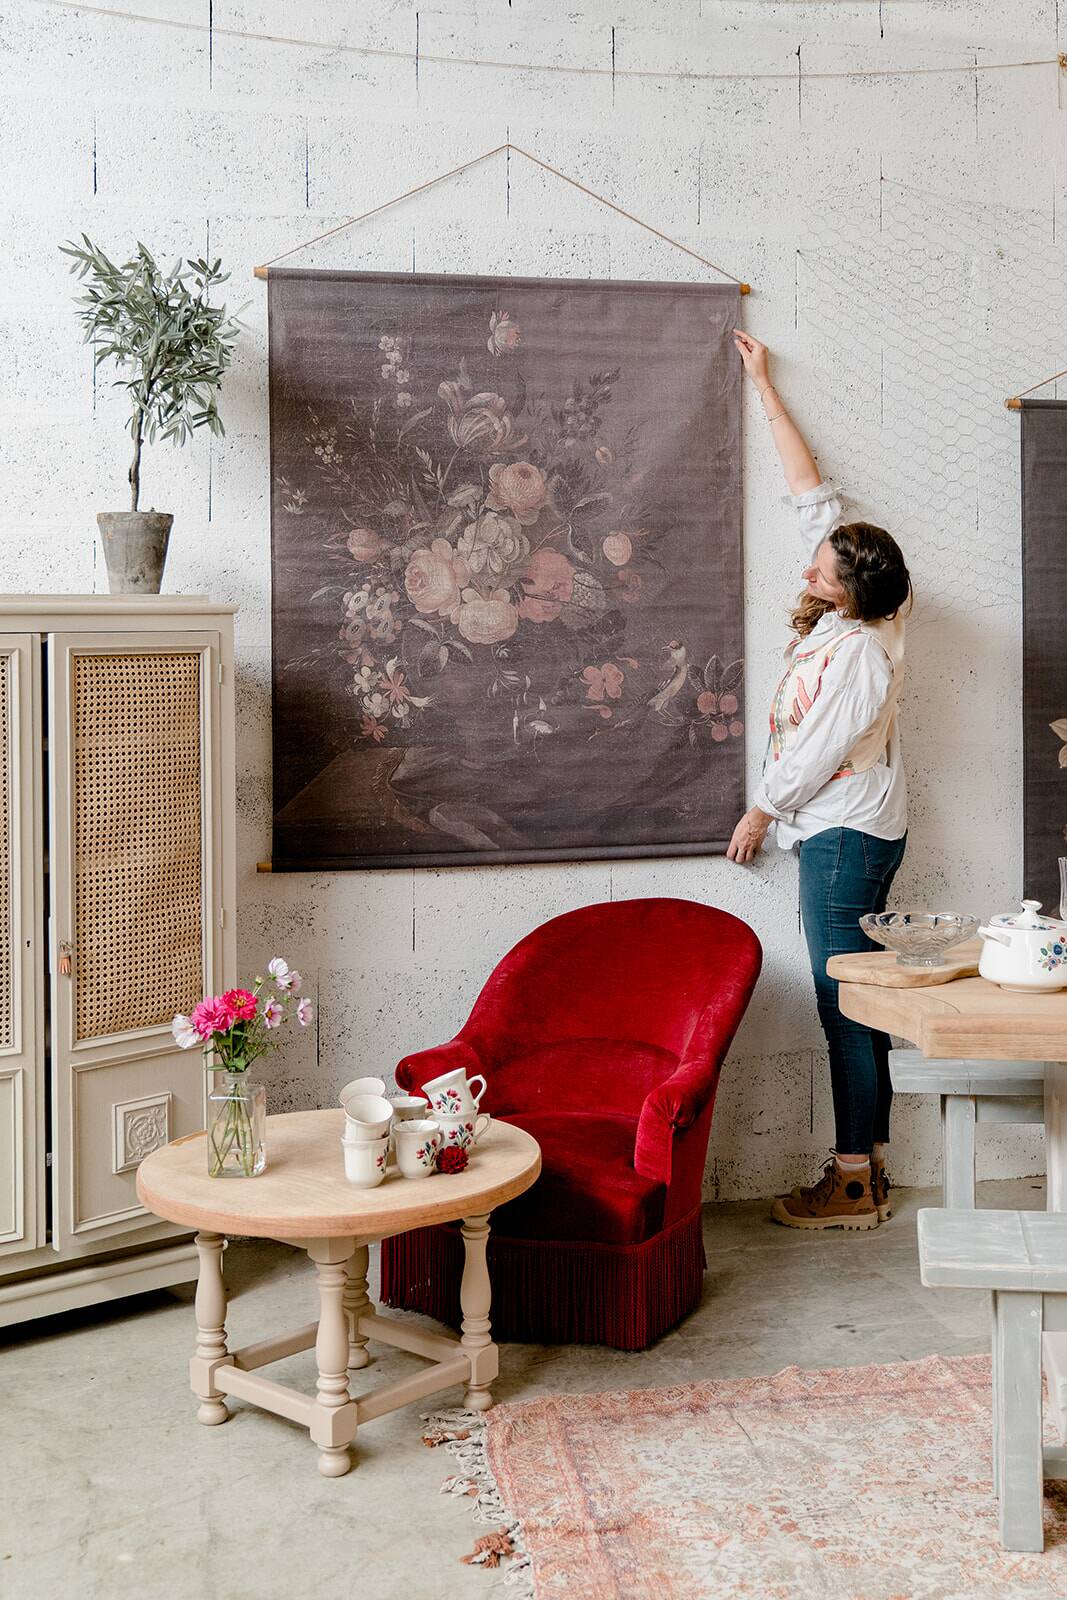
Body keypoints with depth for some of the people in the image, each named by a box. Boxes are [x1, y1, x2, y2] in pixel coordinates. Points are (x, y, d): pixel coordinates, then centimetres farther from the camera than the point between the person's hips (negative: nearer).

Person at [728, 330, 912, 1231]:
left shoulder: (857, 651, -21)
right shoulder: (851, 611, 3)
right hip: (858, 834, 10)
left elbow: (816, 753, -17)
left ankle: (854, 1185, 1)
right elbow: (811, 490, 11)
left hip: (844, 838, -10)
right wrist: (766, 389, 16)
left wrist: (762, 812, -1)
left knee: (846, 1006, -5)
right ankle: (870, 1164, 20)